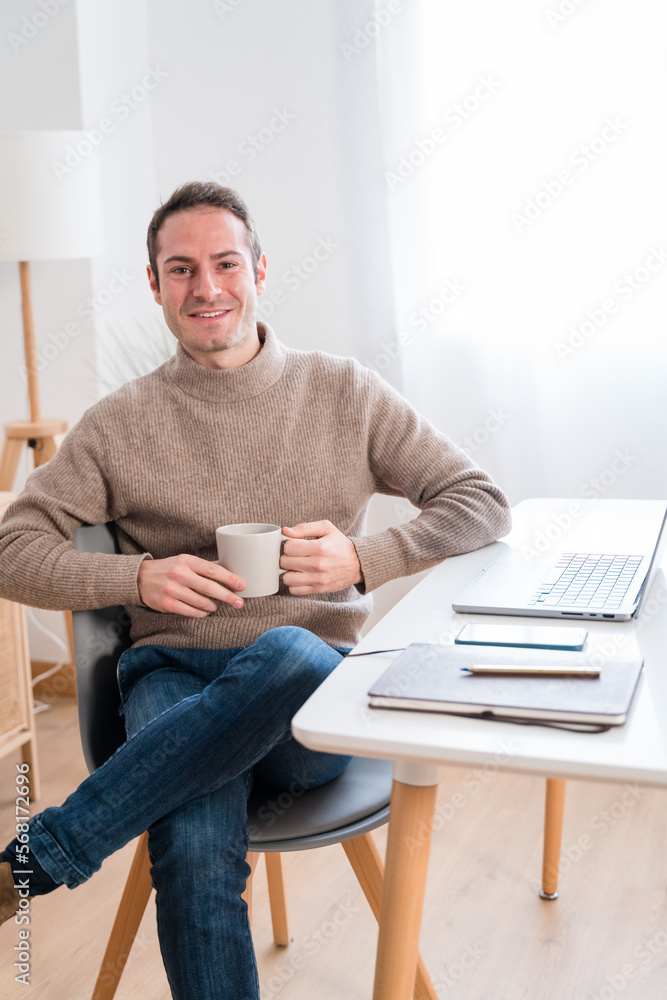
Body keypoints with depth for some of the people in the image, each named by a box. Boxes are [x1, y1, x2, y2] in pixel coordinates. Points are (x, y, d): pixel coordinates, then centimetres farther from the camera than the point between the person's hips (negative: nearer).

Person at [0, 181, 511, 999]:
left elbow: (483, 503, 8)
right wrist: (140, 576, -10)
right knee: (196, 852, -33)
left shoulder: (342, 393, 10)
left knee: (285, 654, -38)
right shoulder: (120, 423, 10)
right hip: (173, 678, 0)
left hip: (314, 687, 1)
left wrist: (363, 557, -9)